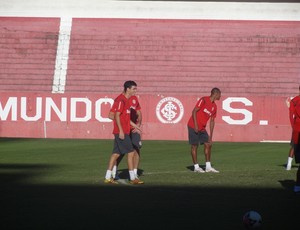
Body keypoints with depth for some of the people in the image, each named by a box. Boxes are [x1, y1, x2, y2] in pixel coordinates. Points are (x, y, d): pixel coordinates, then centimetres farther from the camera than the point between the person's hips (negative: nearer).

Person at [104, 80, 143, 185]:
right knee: (131, 152, -7)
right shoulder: (121, 100, -13)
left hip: (123, 132, 10)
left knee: (116, 153, 9)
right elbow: (117, 115, -18)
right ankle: (132, 178, -3)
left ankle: (108, 177, 11)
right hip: (121, 132, -10)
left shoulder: (126, 100, 16)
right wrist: (121, 131, -21)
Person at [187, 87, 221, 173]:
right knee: (194, 146, -3)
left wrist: (210, 136, 11)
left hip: (202, 129, 7)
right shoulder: (204, 100, -12)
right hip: (193, 126, -7)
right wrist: (195, 125, -21)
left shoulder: (214, 107, 10)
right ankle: (196, 167, 4)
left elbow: (212, 121, 14)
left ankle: (208, 167, 5)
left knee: (208, 144, 0)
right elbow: (194, 111, -15)